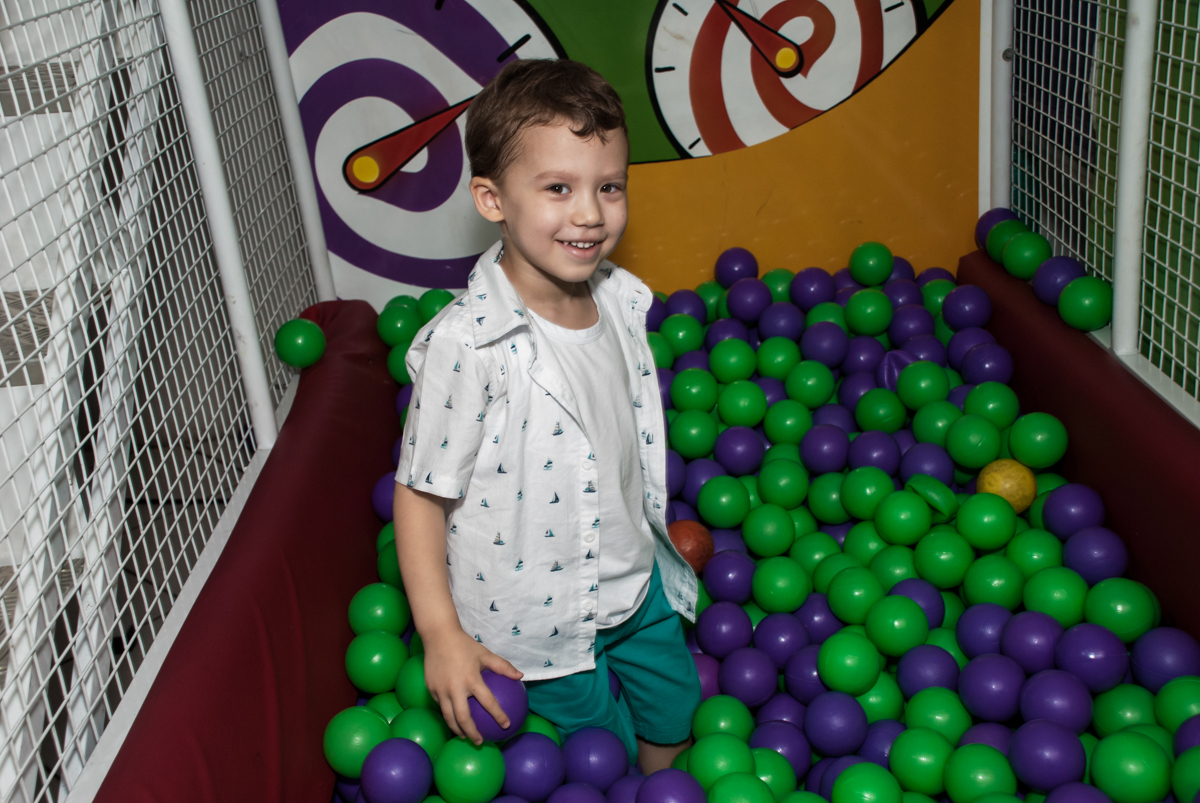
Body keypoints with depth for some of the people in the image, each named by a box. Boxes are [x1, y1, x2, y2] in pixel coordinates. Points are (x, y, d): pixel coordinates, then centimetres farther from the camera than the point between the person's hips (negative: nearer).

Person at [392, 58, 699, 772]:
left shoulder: (622, 300, -7)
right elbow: (421, 493, -21)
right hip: (539, 618, -6)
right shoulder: (465, 343, -28)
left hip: (637, 579, 6)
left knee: (674, 721, 23)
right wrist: (442, 635, -20)